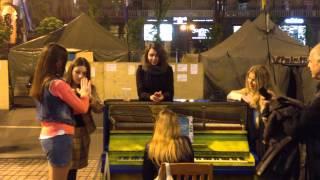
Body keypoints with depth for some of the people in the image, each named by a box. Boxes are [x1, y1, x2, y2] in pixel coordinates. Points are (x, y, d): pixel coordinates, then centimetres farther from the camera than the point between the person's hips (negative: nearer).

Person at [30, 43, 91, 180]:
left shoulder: (40, 84, 9)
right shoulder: (58, 84, -17)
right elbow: (82, 108, -9)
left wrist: (76, 94, 9)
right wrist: (85, 94, 9)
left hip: (47, 136, 9)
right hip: (59, 137, -9)